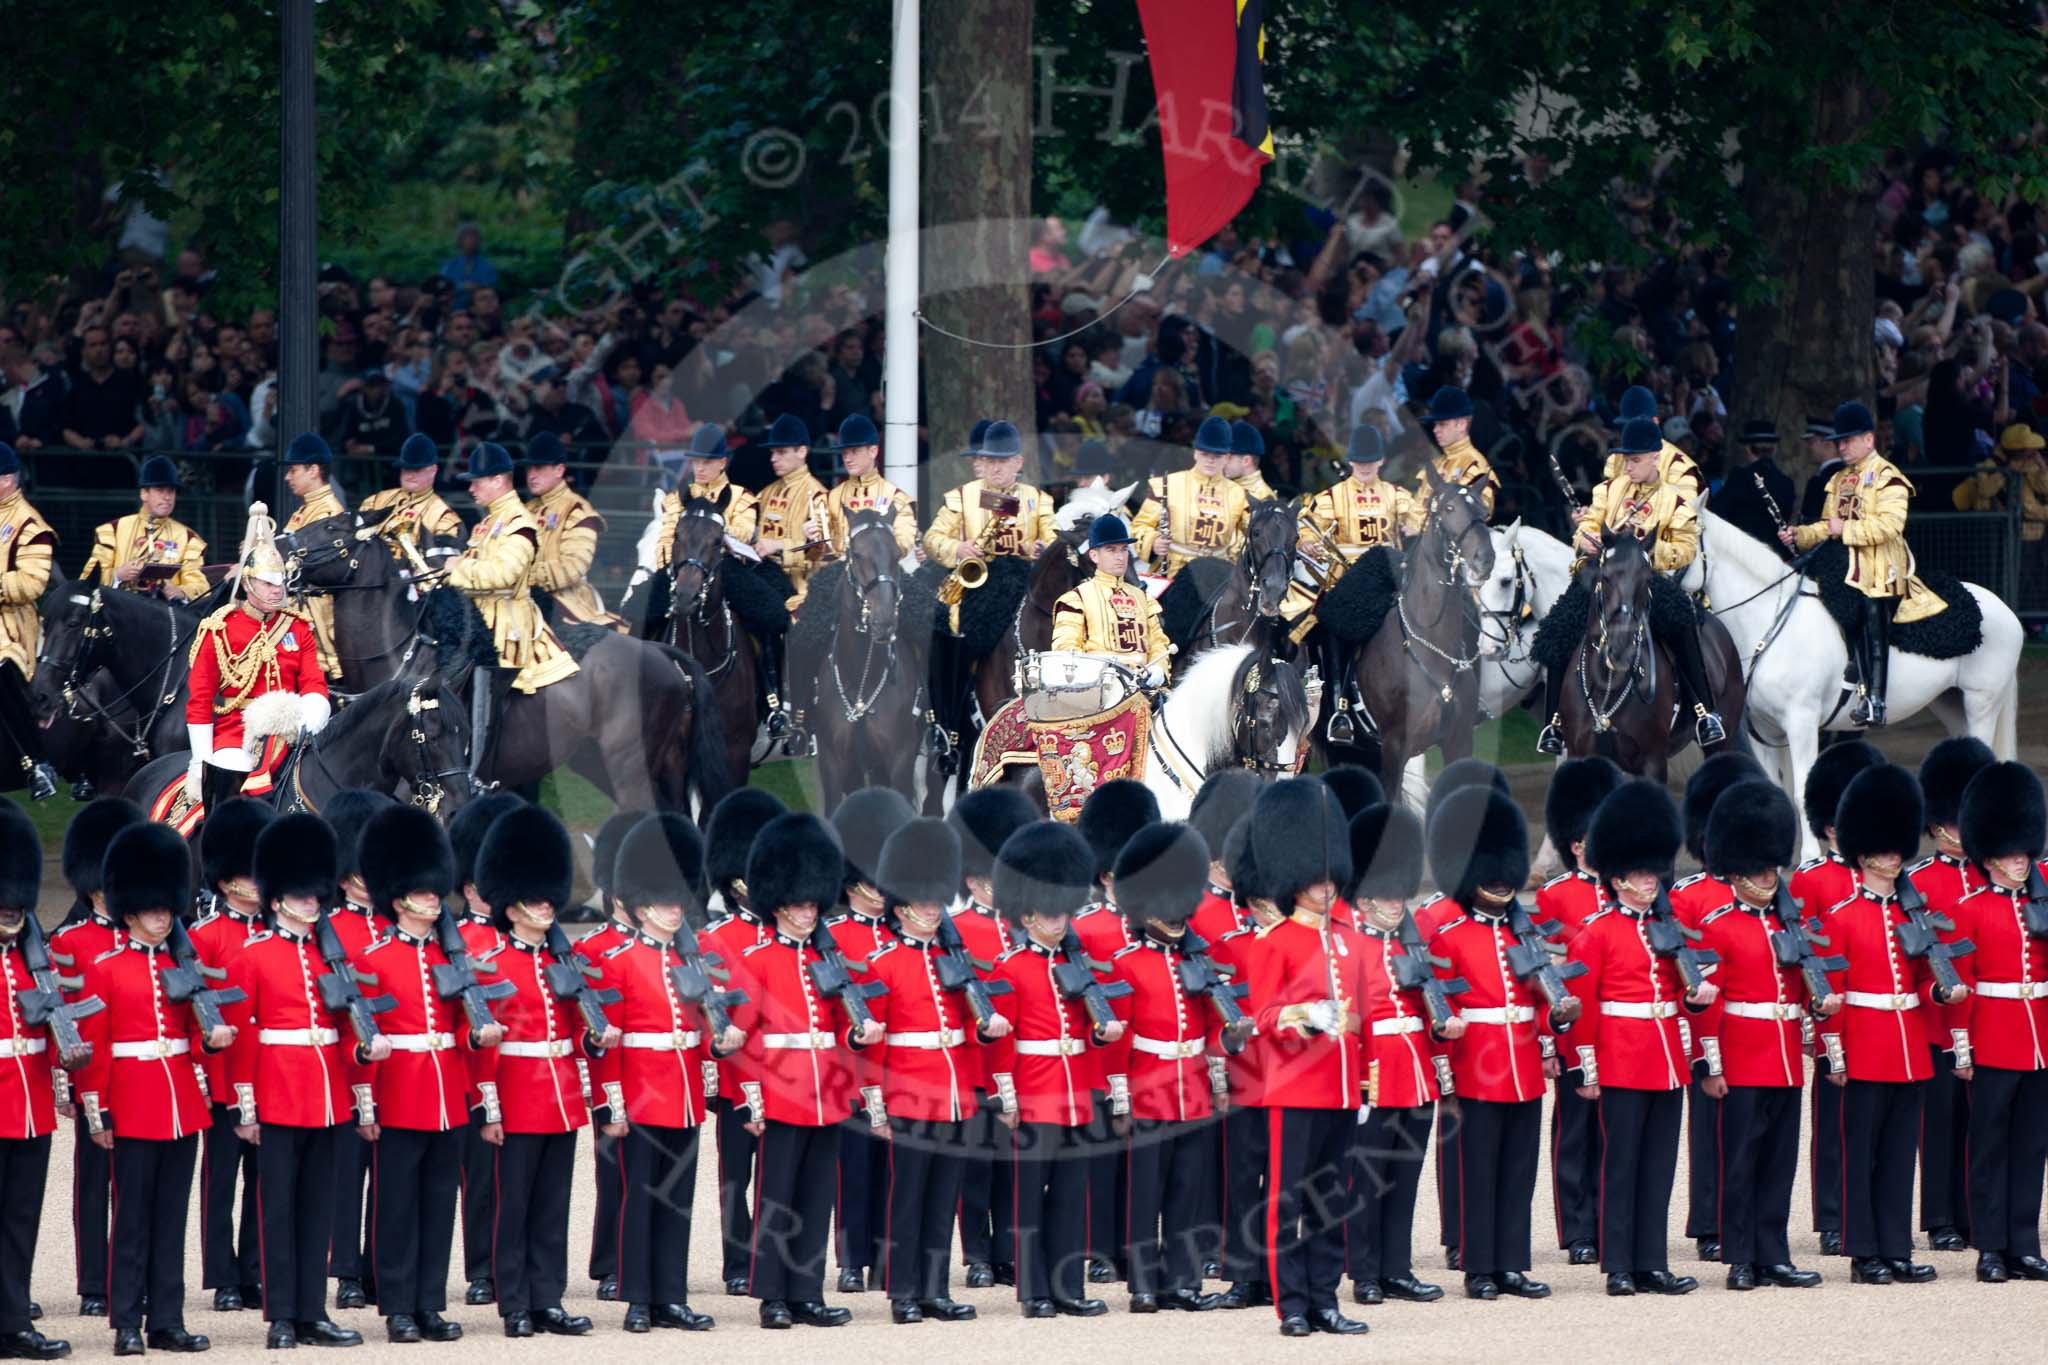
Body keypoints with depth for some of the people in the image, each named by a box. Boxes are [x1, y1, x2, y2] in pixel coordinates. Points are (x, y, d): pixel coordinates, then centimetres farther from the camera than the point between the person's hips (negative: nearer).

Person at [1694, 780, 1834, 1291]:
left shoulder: (1787, 923, 13)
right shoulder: (1717, 928, -5)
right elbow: (1706, 1001, -8)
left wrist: (1820, 1002, -3)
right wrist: (1711, 1067, -12)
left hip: (1786, 1065, 6)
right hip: (1741, 1068, -6)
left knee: (1779, 1163, 7)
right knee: (1739, 1162, -2)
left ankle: (1774, 1257, 11)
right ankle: (1741, 1260, 2)